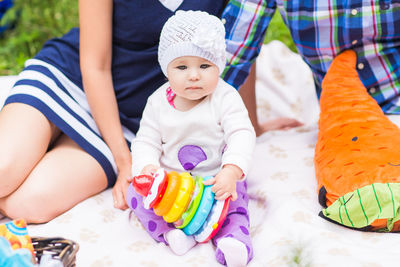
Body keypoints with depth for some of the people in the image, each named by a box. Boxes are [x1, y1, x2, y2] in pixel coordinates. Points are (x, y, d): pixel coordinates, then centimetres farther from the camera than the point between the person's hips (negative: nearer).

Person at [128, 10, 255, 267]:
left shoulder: (225, 98, -12)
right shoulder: (158, 102, -3)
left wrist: (231, 172, -39)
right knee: (137, 194, -19)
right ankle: (170, 233, -29)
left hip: (217, 178, -2)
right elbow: (146, 141, 0)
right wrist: (147, 167, -23)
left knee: (234, 202, -30)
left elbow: (242, 135, -22)